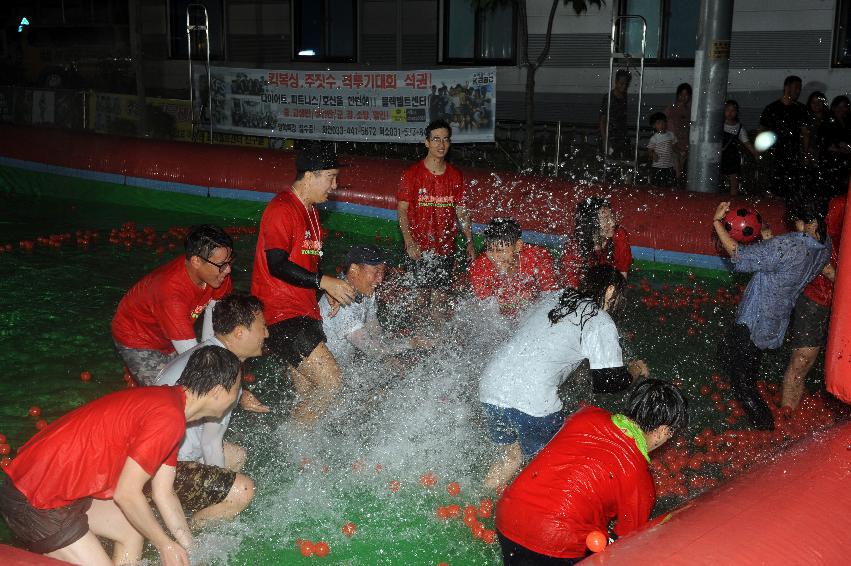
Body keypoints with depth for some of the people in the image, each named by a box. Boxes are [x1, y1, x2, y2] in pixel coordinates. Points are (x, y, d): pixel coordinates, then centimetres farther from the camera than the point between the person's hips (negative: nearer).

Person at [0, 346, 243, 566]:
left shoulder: (167, 400, 8)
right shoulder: (168, 419, -24)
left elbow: (164, 495, 12)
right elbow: (127, 493, -20)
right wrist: (165, 545, -6)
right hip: (36, 504, -10)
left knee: (134, 530, 19)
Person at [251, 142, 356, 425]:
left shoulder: (310, 210, 17)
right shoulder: (282, 210, -15)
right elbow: (277, 265, -21)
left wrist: (331, 291, 9)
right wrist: (323, 282, -19)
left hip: (304, 312, 10)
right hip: (281, 315, -10)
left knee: (308, 396, 12)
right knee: (330, 383, -14)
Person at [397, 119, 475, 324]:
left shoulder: (455, 176, 8)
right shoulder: (412, 174, -3)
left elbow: (462, 212, 13)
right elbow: (402, 210, -4)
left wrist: (469, 242, 7)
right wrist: (409, 242, -15)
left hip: (446, 247, 3)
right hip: (420, 247, -3)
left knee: (441, 294, 1)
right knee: (425, 290, -1)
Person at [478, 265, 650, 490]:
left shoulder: (551, 298, 20)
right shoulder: (601, 324, 1)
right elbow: (610, 382, -1)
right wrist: (635, 370, 21)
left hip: (490, 388, 7)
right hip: (531, 400, -7)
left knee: (511, 456, 27)